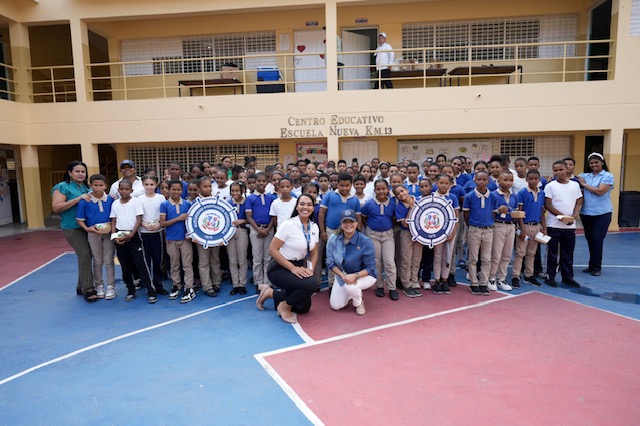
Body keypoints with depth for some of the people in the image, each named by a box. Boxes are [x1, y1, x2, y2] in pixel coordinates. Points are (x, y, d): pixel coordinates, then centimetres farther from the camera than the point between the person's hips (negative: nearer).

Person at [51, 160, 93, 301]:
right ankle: (88, 290, -9)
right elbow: (56, 207, -14)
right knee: (85, 255, -14)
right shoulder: (62, 187, -4)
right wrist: (78, 199, -20)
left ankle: (81, 287, 23)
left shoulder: (87, 188, 15)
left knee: (85, 256, 10)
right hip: (72, 228, -7)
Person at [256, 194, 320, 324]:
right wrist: (292, 268, -23)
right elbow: (272, 250, -20)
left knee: (303, 307, 13)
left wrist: (310, 268, -8)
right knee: (311, 284, -31)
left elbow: (314, 253, 10)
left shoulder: (314, 227, 0)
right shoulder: (288, 224, -19)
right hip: (279, 268, -7)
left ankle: (271, 293, 25)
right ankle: (284, 306, -6)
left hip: (299, 267, 7)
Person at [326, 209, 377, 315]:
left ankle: (359, 303, 0)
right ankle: (355, 292, 28)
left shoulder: (365, 242, -25)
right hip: (342, 276, 4)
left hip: (364, 275, -4)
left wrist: (355, 276, -36)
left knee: (350, 286, -35)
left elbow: (370, 268, -20)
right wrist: (343, 275, -26)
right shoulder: (333, 239, -15)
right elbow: (330, 263, -10)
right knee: (335, 306, 0)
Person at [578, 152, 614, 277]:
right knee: (589, 239, 11)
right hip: (586, 213, 4)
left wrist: (585, 184, -7)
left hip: (602, 214, -4)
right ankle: (592, 265, 24)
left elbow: (600, 191, -16)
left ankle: (596, 267, 8)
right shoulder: (585, 176, 9)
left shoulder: (608, 176, -4)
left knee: (597, 240, -5)